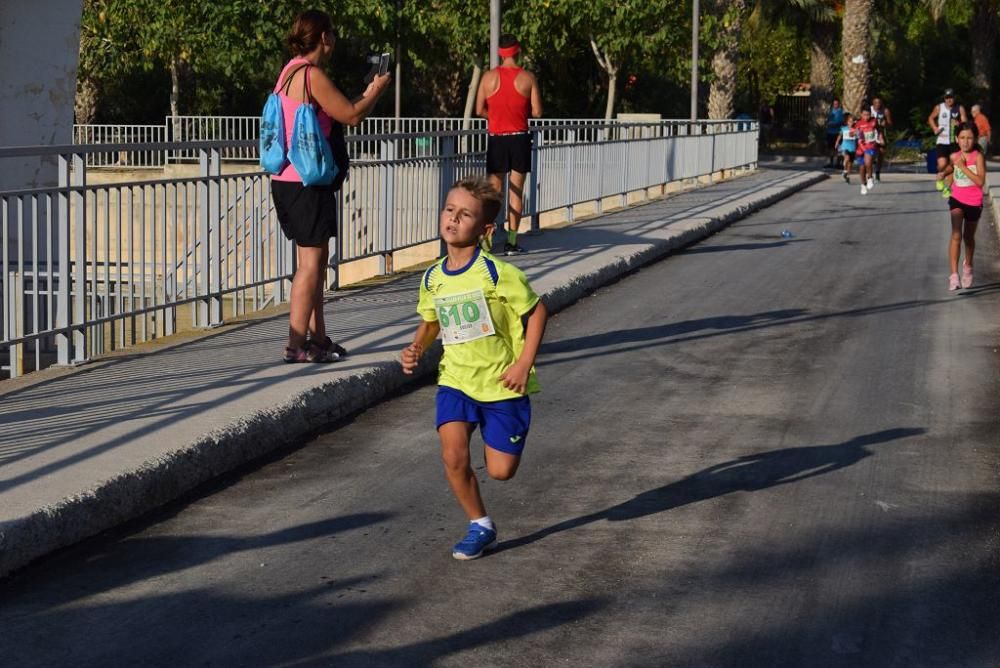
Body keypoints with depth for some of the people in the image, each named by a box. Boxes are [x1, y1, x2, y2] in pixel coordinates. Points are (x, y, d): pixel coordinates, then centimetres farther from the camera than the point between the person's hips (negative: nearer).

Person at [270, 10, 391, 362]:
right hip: (306, 184, -11)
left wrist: (366, 95, 22)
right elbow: (351, 115, -13)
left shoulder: (292, 71, 15)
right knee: (311, 261, -7)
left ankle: (317, 337, 22)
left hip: (292, 183, 11)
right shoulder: (311, 74, -16)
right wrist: (377, 90, 3)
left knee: (316, 260, 16)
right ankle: (296, 344, -6)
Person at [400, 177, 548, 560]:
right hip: (455, 381, 3)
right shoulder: (432, 278, 0)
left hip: (502, 384, -3)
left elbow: (537, 312, -7)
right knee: (453, 457, -16)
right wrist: (417, 349, -3)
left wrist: (524, 365, -12)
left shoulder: (497, 274, -16)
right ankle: (480, 526, 6)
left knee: (501, 471, 1)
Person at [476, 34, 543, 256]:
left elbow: (480, 110, -2)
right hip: (519, 138, -1)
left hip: (496, 138, 1)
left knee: (494, 190, 6)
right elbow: (537, 112, -5)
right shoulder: (528, 77, -4)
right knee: (516, 190, 5)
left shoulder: (489, 77, -2)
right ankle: (511, 241, 3)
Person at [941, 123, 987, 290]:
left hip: (974, 202, -1)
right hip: (957, 199, 1)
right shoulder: (954, 156, -2)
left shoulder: (978, 157, -15)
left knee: (969, 237, 18)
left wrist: (963, 166, -26)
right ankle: (954, 275, -23)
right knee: (956, 235, -17)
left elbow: (980, 181, -26)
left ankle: (967, 266, 46)